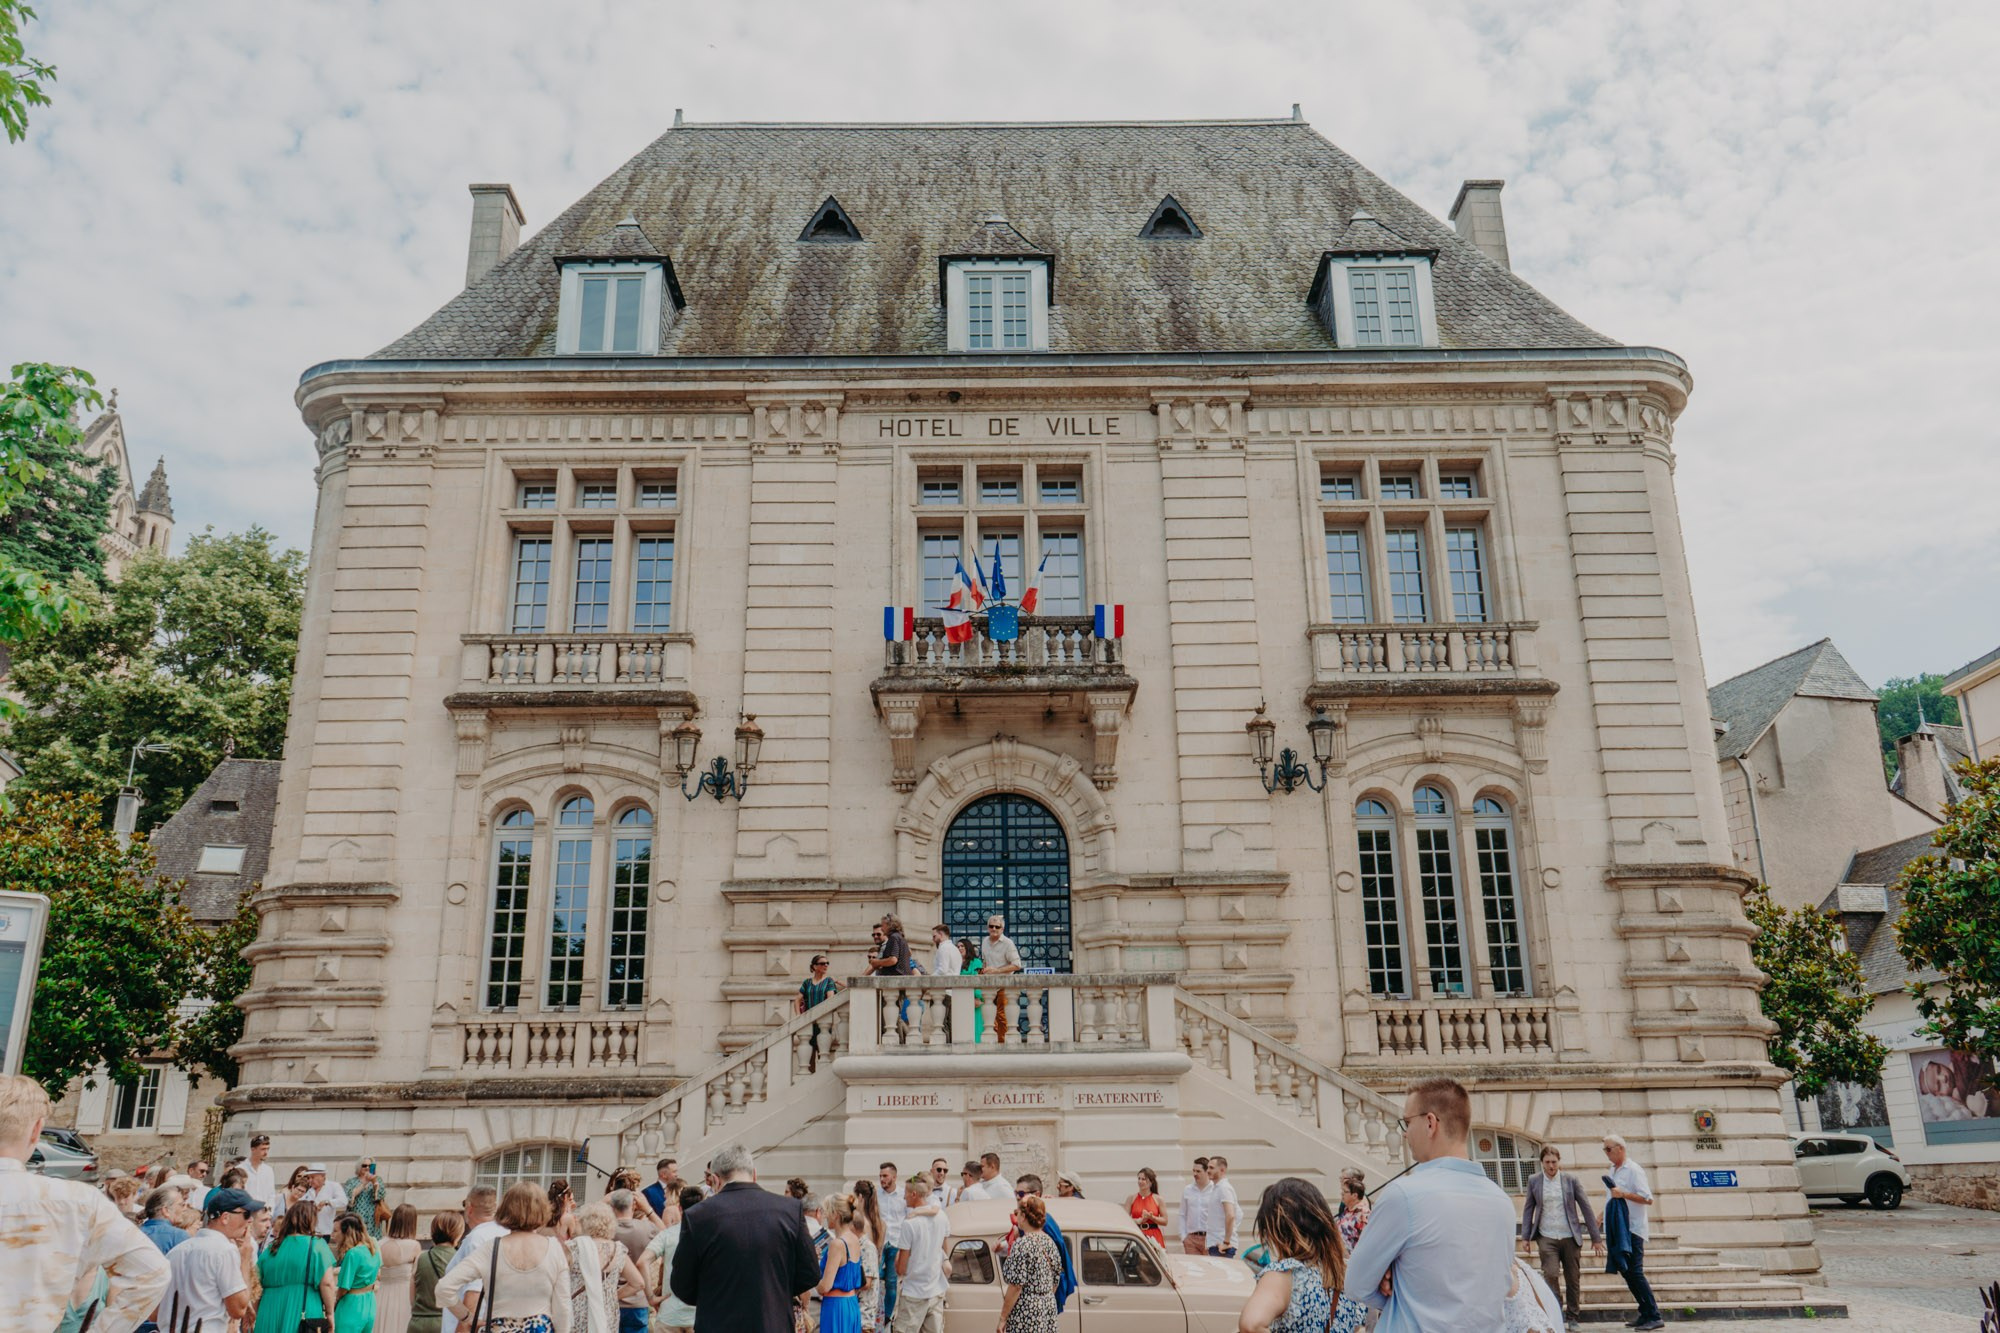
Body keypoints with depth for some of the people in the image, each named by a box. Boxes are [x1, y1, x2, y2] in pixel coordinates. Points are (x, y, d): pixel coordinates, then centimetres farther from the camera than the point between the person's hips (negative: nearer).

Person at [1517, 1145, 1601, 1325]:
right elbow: (1528, 1209, 6)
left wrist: (1595, 1237, 3)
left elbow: (1586, 1208, 3)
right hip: (1546, 1238, -1)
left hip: (1570, 1237, 1)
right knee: (1550, 1275, -13)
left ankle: (1572, 1317, 20)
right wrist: (1525, 1237, 1)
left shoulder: (1571, 1180, 0)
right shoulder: (1534, 1181, 1)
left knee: (1573, 1278, 6)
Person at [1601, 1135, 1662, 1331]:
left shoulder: (1633, 1170, -11)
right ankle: (1645, 1314, 15)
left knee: (1635, 1272, -10)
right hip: (1618, 1230, 9)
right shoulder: (1613, 1171, 15)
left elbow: (1648, 1199, -16)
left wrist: (1623, 1194, -23)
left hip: (1632, 1230, -9)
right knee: (1627, 1272, 9)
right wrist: (1603, 1216, 20)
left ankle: (1654, 1317, -7)